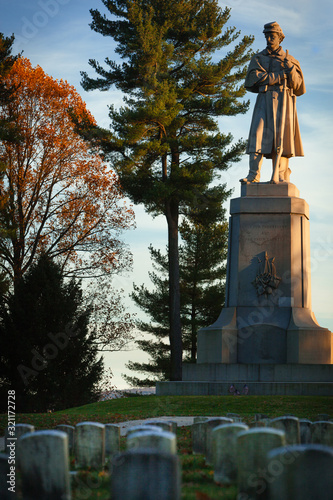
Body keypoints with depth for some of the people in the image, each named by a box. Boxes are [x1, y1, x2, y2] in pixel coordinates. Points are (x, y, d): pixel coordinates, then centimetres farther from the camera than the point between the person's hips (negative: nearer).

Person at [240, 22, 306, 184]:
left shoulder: (289, 60, 16)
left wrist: (291, 69, -8)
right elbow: (254, 78, -2)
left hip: (283, 100, 0)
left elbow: (298, 85, 10)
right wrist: (281, 76, -3)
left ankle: (281, 176, -10)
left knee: (282, 136, -8)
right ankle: (253, 175, -18)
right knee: (258, 134, -13)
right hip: (264, 99, 0)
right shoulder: (258, 58, 15)